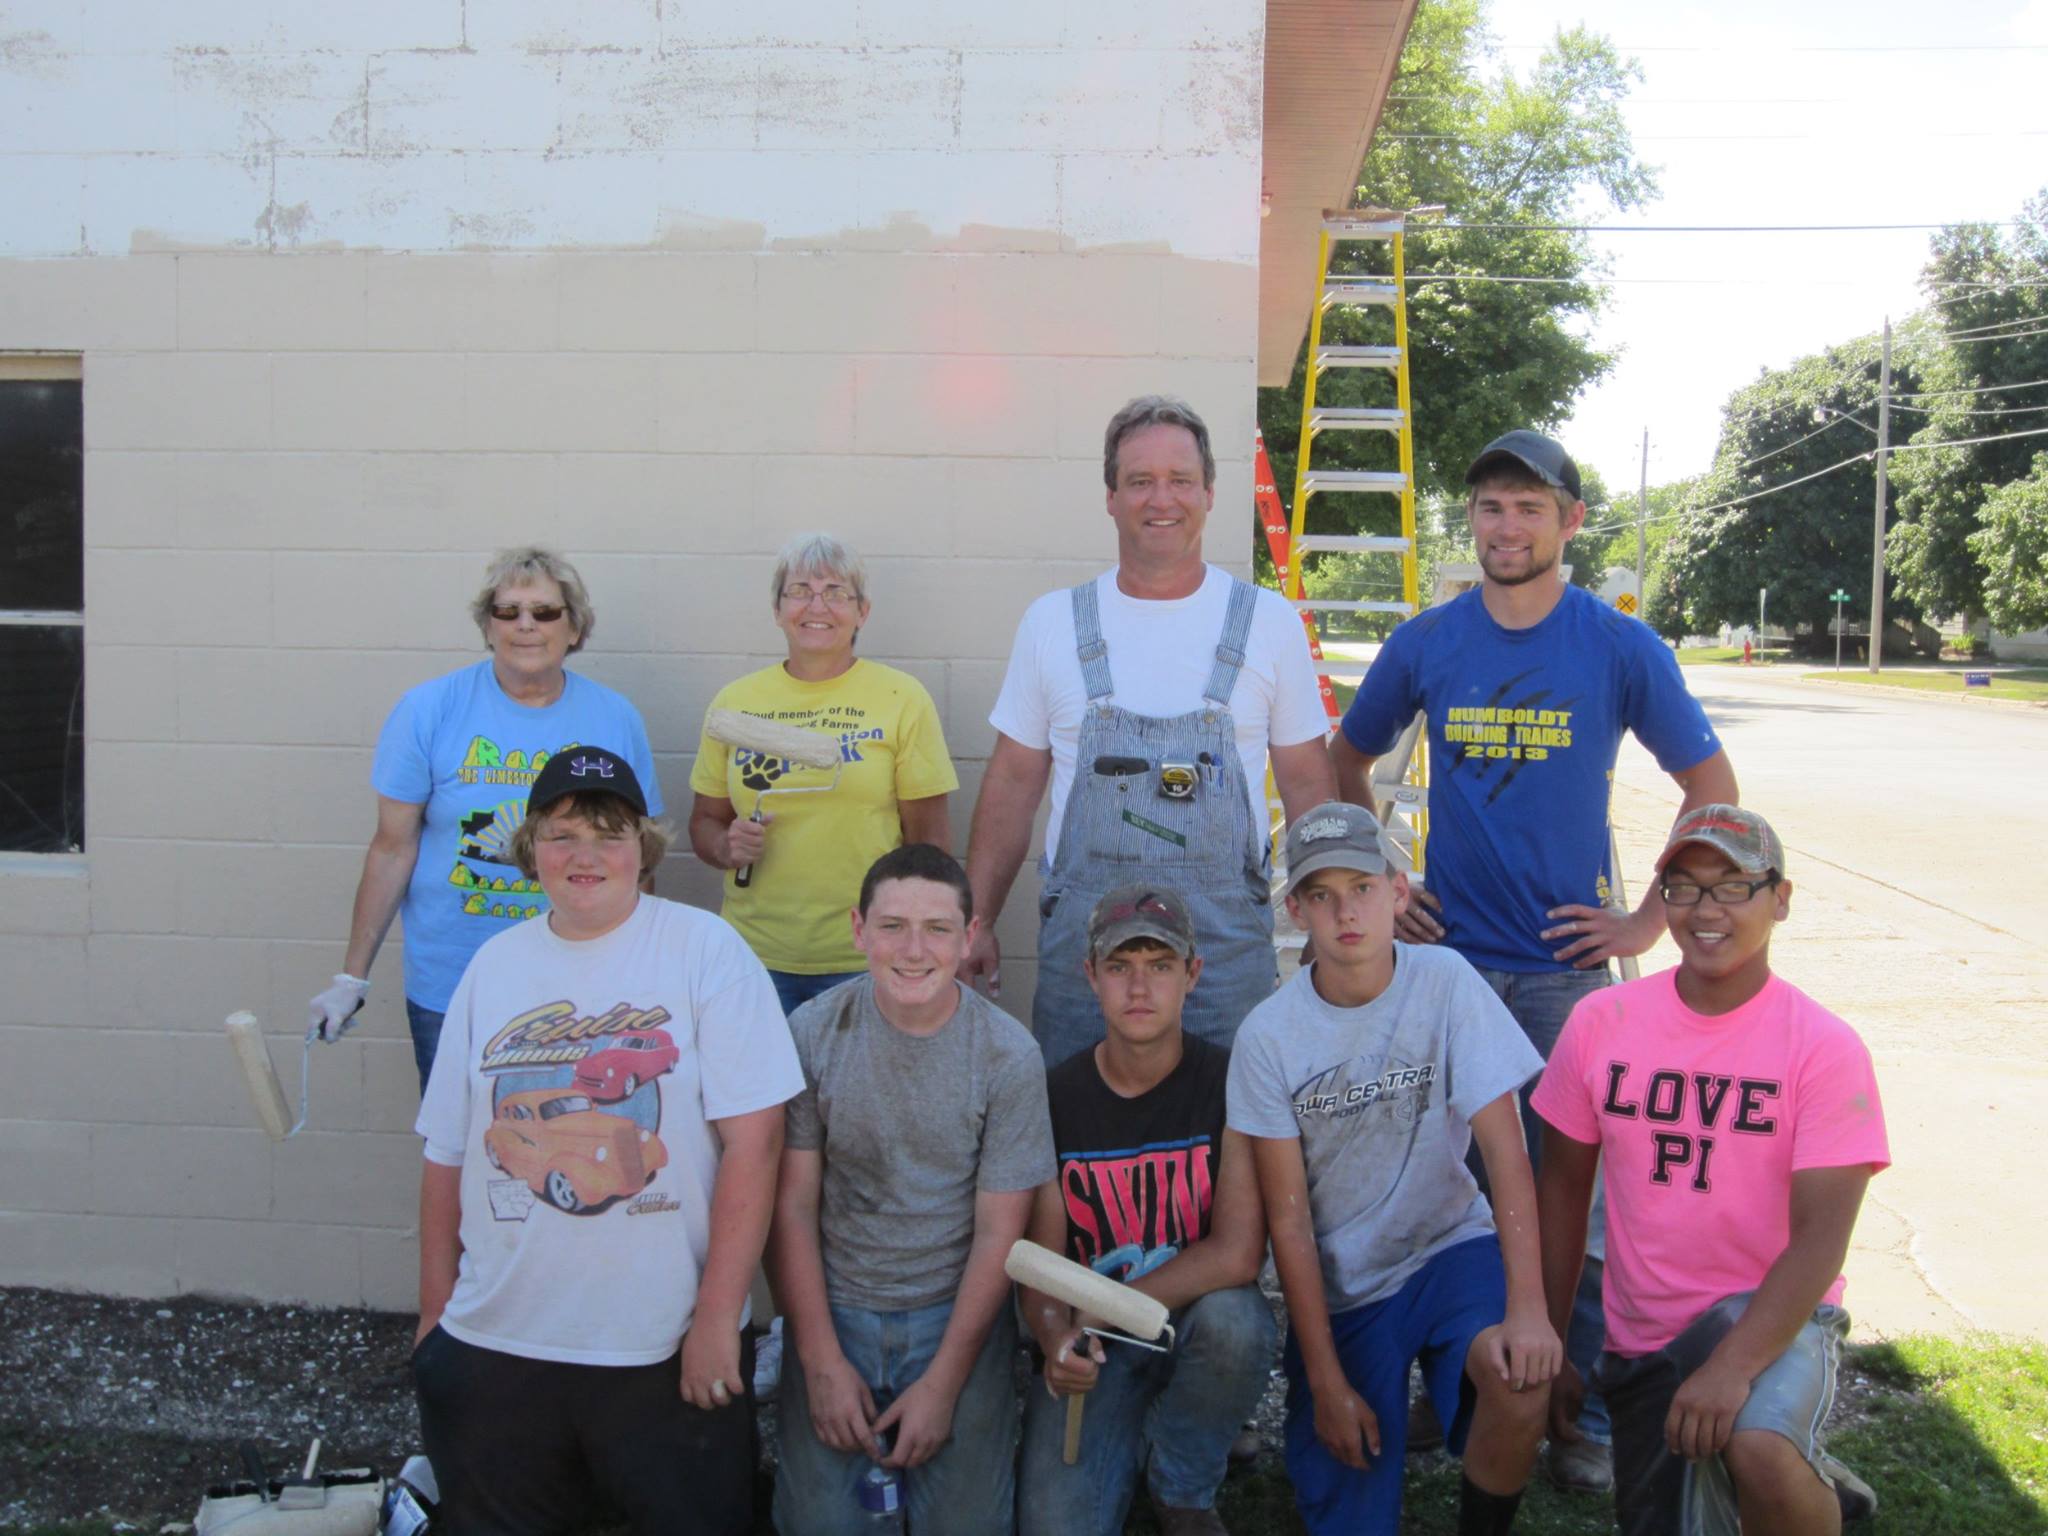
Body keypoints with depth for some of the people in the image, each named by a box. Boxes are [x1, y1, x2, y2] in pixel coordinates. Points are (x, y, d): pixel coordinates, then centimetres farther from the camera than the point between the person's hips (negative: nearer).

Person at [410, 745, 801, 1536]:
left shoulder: (704, 950, -7)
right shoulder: (493, 966, 5)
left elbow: (753, 1140, -11)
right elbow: (446, 1156, 9)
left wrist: (717, 1315, -12)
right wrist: (434, 1317, 9)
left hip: (664, 1351, -3)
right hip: (492, 1349, 4)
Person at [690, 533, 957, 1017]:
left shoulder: (902, 699, 0)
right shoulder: (734, 702, 8)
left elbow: (929, 839, 1)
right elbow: (704, 822, 15)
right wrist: (727, 846, -7)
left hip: (866, 962, -2)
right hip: (754, 957, 2)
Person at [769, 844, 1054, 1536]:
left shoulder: (1008, 1055, -10)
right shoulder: (811, 1033, -9)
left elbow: (998, 1233, -7)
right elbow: (792, 1207, -5)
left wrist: (942, 1383, -11)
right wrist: (822, 1361, -9)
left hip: (956, 1312, 0)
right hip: (833, 1307, 1)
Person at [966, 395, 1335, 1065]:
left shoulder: (1269, 622, 3)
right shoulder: (1052, 622, 5)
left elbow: (1308, 785, 7)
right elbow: (1013, 784, 8)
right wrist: (977, 923, 4)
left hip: (1226, 943, 0)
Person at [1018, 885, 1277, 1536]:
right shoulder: (1054, 1098, -5)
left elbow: (1237, 1255, -19)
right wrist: (1057, 1342, -27)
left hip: (1198, 1319, 0)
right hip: (1096, 1340, 0)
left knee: (1233, 1320, -35)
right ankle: (1131, 1440, 13)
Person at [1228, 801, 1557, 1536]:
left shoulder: (1445, 983, -14)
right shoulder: (1268, 1035, -13)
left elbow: (1505, 1150, -17)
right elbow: (1288, 1218, -10)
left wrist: (1527, 1304, -28)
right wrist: (1326, 1382, -11)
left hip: (1447, 1247, 0)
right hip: (1338, 1283, 1)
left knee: (1521, 1374, -31)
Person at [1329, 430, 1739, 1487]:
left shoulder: (1620, 647, -4)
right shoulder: (1427, 643, 2)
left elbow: (1711, 786, 2)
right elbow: (1345, 762, 15)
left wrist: (1650, 921, -3)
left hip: (1568, 965, -2)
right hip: (1444, 956, 2)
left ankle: (1582, 1412, 19)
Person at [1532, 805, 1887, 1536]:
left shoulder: (1823, 1047, -13)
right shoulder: (1600, 1023, -4)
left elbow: (1821, 1234, -18)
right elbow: (1563, 1187, 4)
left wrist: (1732, 1366, -29)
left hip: (1769, 1317, -4)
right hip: (1640, 1336, 4)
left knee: (1757, 1446, -33)